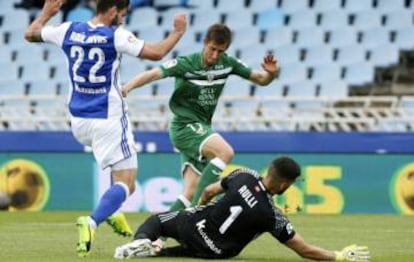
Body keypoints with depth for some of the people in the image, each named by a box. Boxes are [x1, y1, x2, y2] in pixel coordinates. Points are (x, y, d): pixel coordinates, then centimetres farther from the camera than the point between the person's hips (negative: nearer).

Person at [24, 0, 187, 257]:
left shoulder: (68, 31, 2)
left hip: (78, 121, 7)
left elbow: (30, 34, 17)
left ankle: (113, 212, 24)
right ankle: (92, 222, -30)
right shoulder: (116, 36, -13)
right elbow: (156, 53, -14)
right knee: (126, 183, -4)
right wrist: (178, 32, 1)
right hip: (108, 120, -7)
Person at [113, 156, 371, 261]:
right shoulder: (272, 216, -20)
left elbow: (208, 192, 6)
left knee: (157, 220, 26)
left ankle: (141, 240, -7)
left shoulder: (245, 176, -11)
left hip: (193, 226, 2)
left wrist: (198, 211, 28)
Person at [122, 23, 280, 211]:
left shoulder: (227, 63, 2)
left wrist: (271, 73, -14)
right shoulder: (186, 64, -14)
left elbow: (261, 80, 8)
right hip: (185, 125, -7)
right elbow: (153, 74, -23)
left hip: (202, 129, 7)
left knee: (191, 193, -2)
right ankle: (197, 208, -31)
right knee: (225, 152, -31)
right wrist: (128, 87, -40)